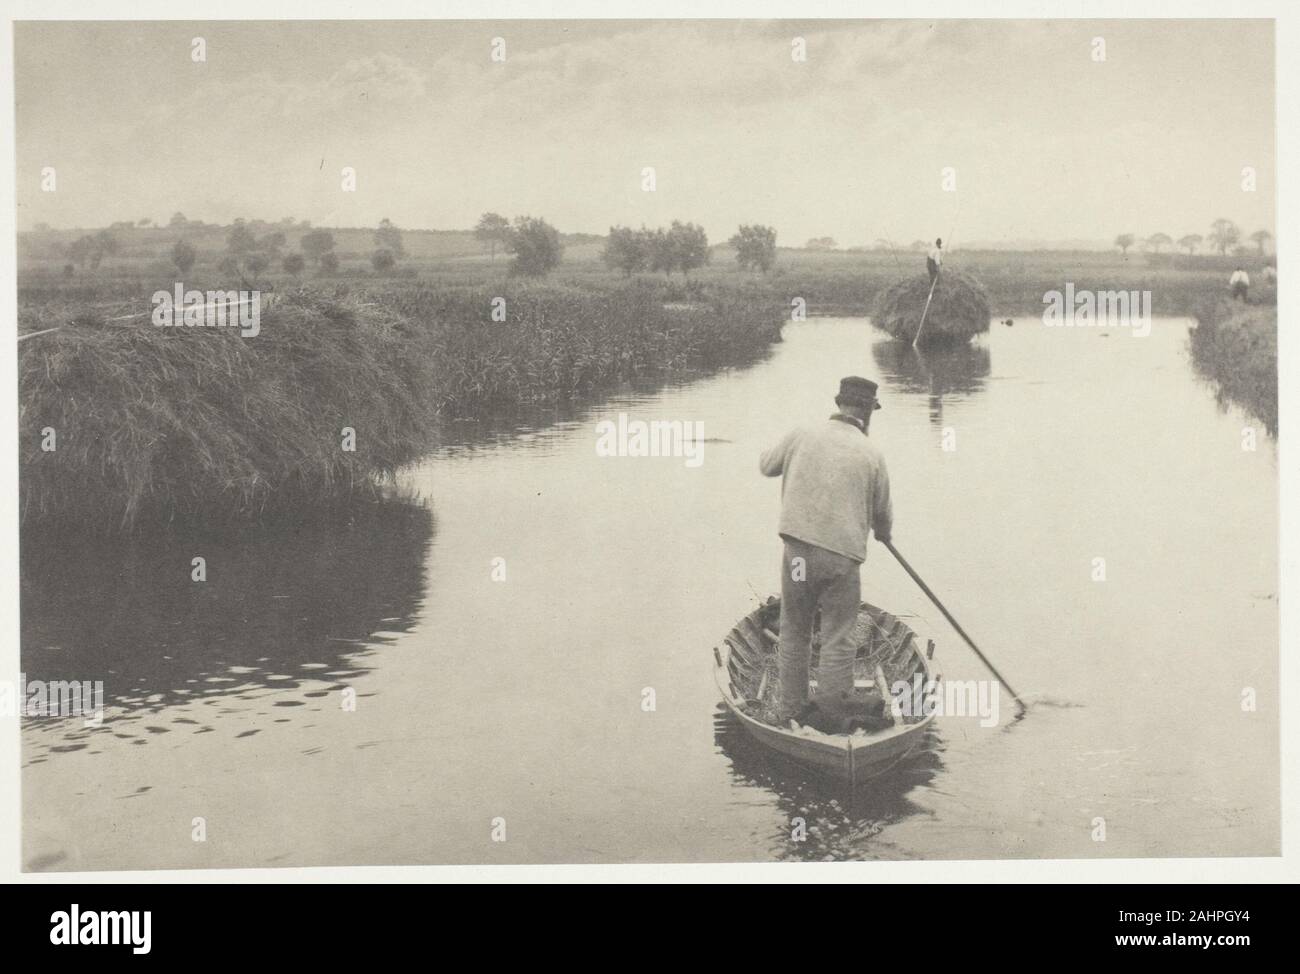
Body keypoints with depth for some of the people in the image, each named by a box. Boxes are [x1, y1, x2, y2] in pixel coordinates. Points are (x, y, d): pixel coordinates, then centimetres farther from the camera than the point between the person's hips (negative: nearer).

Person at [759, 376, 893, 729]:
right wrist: (883, 533, 34)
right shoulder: (871, 455, -2)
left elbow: (766, 466, 20)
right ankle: (834, 712, 11)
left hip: (797, 551, 3)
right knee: (838, 640, 7)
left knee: (793, 634, 15)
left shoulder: (800, 436, 1)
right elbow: (882, 513, 12)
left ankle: (789, 707, 23)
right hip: (843, 556, -2)